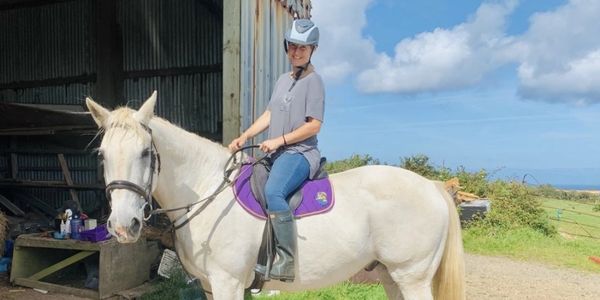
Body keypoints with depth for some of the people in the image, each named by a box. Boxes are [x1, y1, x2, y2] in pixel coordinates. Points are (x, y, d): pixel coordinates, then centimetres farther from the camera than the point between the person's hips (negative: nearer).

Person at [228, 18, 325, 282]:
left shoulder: (313, 81, -5)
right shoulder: (283, 80, 18)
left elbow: (314, 125, -13)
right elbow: (268, 115, 16)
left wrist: (280, 140, -17)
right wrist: (243, 138, 6)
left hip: (300, 153, -9)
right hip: (275, 154, 9)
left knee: (273, 192, -34)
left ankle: (287, 261, -29)